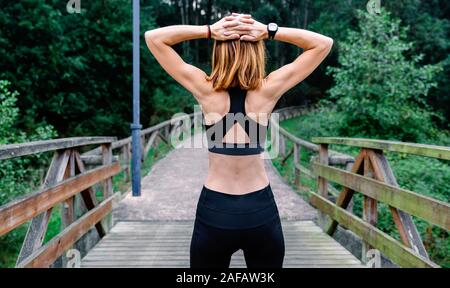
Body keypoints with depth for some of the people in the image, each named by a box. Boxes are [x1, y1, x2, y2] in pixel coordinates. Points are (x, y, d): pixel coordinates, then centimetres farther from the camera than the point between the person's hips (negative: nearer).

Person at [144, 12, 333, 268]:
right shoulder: (269, 89, -10)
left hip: (213, 213, 0)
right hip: (261, 213, 1)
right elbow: (324, 43, 0)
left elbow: (153, 37, -2)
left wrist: (209, 30, -11)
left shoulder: (206, 90, -11)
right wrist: (270, 32, -10)